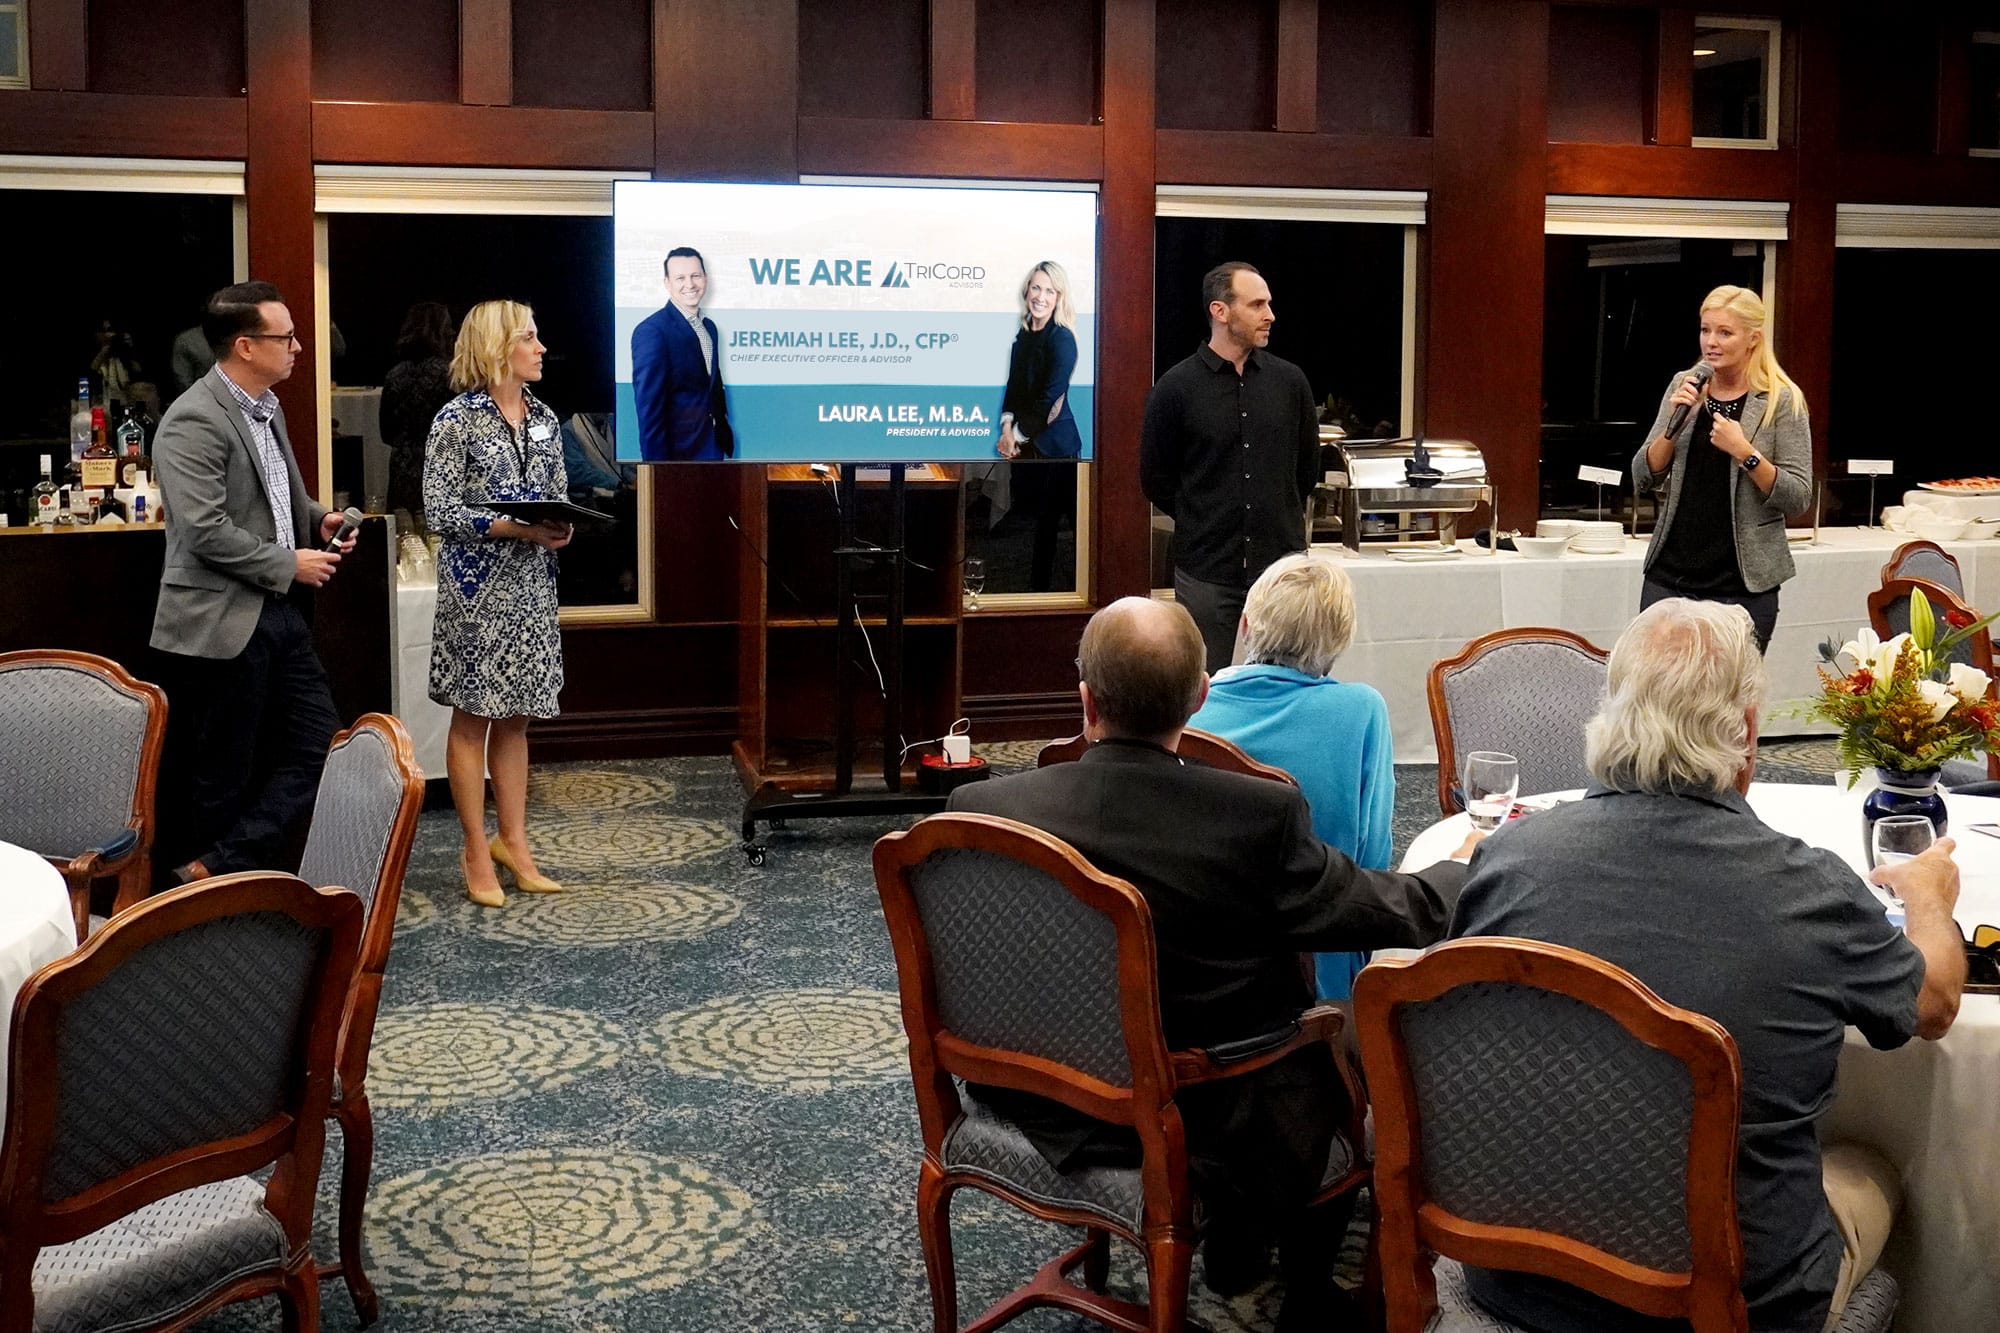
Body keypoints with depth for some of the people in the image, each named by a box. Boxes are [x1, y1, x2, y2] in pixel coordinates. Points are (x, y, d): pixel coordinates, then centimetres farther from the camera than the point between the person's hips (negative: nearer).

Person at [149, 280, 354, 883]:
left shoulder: (267, 407, 13)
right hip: (223, 623, -9)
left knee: (319, 744, 8)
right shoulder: (193, 421, -16)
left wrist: (317, 520, 8)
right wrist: (288, 565, -14)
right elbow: (206, 530, -23)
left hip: (280, 611, 9)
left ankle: (218, 868, 13)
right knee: (225, 776, 2)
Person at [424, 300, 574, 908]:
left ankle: (513, 840, 20)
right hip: (477, 586, -6)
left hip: (531, 585, 6)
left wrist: (560, 529, -6)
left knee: (516, 716, 11)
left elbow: (559, 496, 16)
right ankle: (477, 851, 9)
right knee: (473, 716, 1)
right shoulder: (458, 419, -8)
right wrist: (511, 527, -21)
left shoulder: (544, 418, 10)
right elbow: (440, 512, -11)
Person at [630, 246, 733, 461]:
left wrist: (725, 438, 13)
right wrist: (657, 465, -18)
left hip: (712, 449, 7)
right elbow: (649, 407, -15)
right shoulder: (651, 331, -13)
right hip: (676, 453, -7)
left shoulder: (709, 327, 12)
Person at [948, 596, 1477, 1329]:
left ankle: (1237, 1256, 44)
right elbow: (1388, 912, -12)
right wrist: (1463, 868, 10)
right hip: (1210, 1127, -4)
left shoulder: (981, 809, -19)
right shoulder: (1260, 816, -26)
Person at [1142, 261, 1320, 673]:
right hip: (1206, 572, -2)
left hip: (1282, 562, 2)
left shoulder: (1290, 380, 6)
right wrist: (1202, 524, 7)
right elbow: (1156, 480, 5)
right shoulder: (1176, 387, -2)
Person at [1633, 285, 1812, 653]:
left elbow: (1798, 499, -6)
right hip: (1669, 576, 3)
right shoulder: (1684, 387, 8)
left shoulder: (1782, 401, -4)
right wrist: (1675, 423, -9)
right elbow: (1643, 478, 6)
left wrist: (1745, 453, -19)